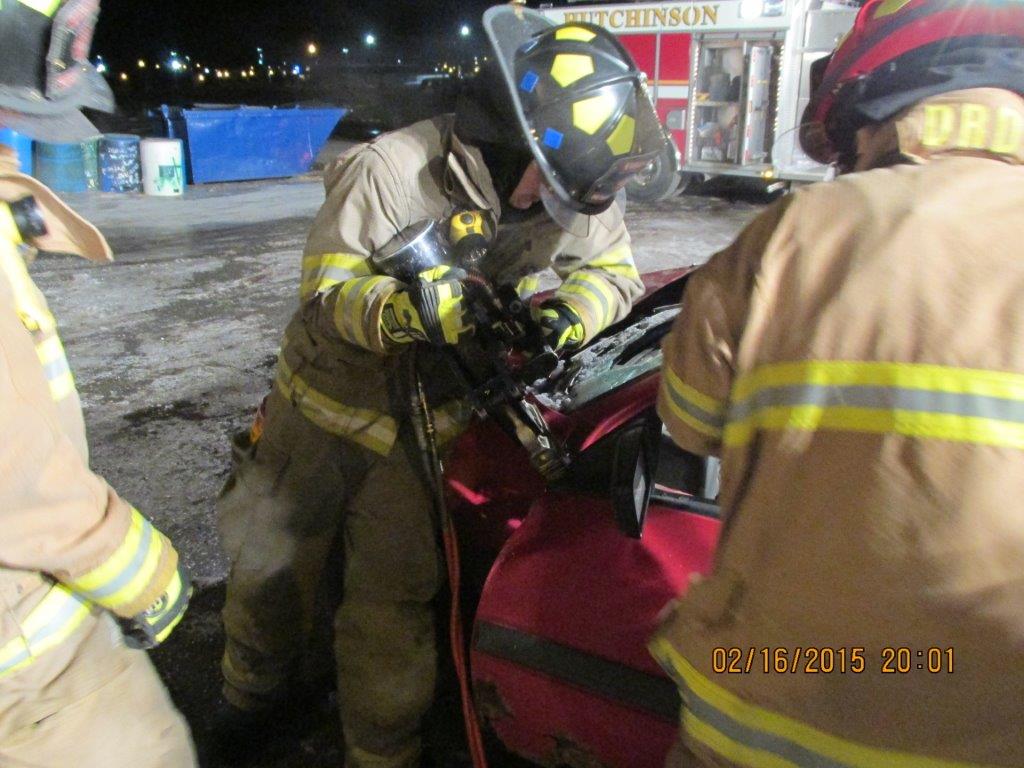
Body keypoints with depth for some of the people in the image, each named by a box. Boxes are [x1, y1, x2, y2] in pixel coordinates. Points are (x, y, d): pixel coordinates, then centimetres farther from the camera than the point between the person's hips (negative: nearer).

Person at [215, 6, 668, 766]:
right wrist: (413, 308, -41)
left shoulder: (572, 199, -12)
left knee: (393, 604, 1)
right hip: (323, 406, 0)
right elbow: (325, 291, -21)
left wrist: (574, 308, -26)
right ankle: (258, 693, 48)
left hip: (419, 434, 1)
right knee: (272, 569, 17)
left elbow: (616, 272, -2)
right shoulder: (386, 170, -23)